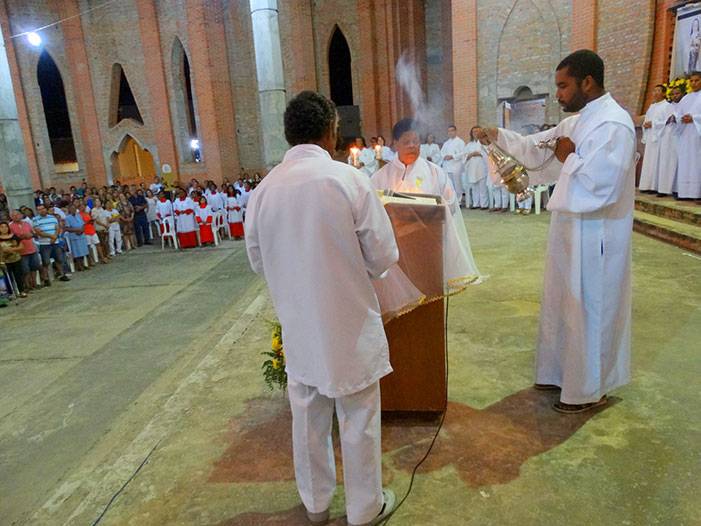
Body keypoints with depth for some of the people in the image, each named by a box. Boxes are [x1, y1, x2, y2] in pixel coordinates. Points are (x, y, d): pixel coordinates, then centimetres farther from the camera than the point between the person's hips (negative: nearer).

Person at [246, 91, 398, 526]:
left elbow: (258, 260, 5)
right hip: (349, 324, -4)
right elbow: (383, 257, -12)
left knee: (308, 419, 20)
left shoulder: (265, 189, -6)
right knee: (359, 421, 15)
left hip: (298, 326, 4)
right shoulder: (349, 179, -16)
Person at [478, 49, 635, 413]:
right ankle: (564, 373, 37)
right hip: (570, 229, 9)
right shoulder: (576, 123, 10)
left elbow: (602, 188, -28)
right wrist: (498, 135, 6)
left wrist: (569, 158, -16)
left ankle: (589, 390, 23)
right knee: (564, 305, 19)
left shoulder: (613, 125, -19)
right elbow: (534, 148, 19)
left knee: (589, 312, 4)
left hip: (594, 236, -9)